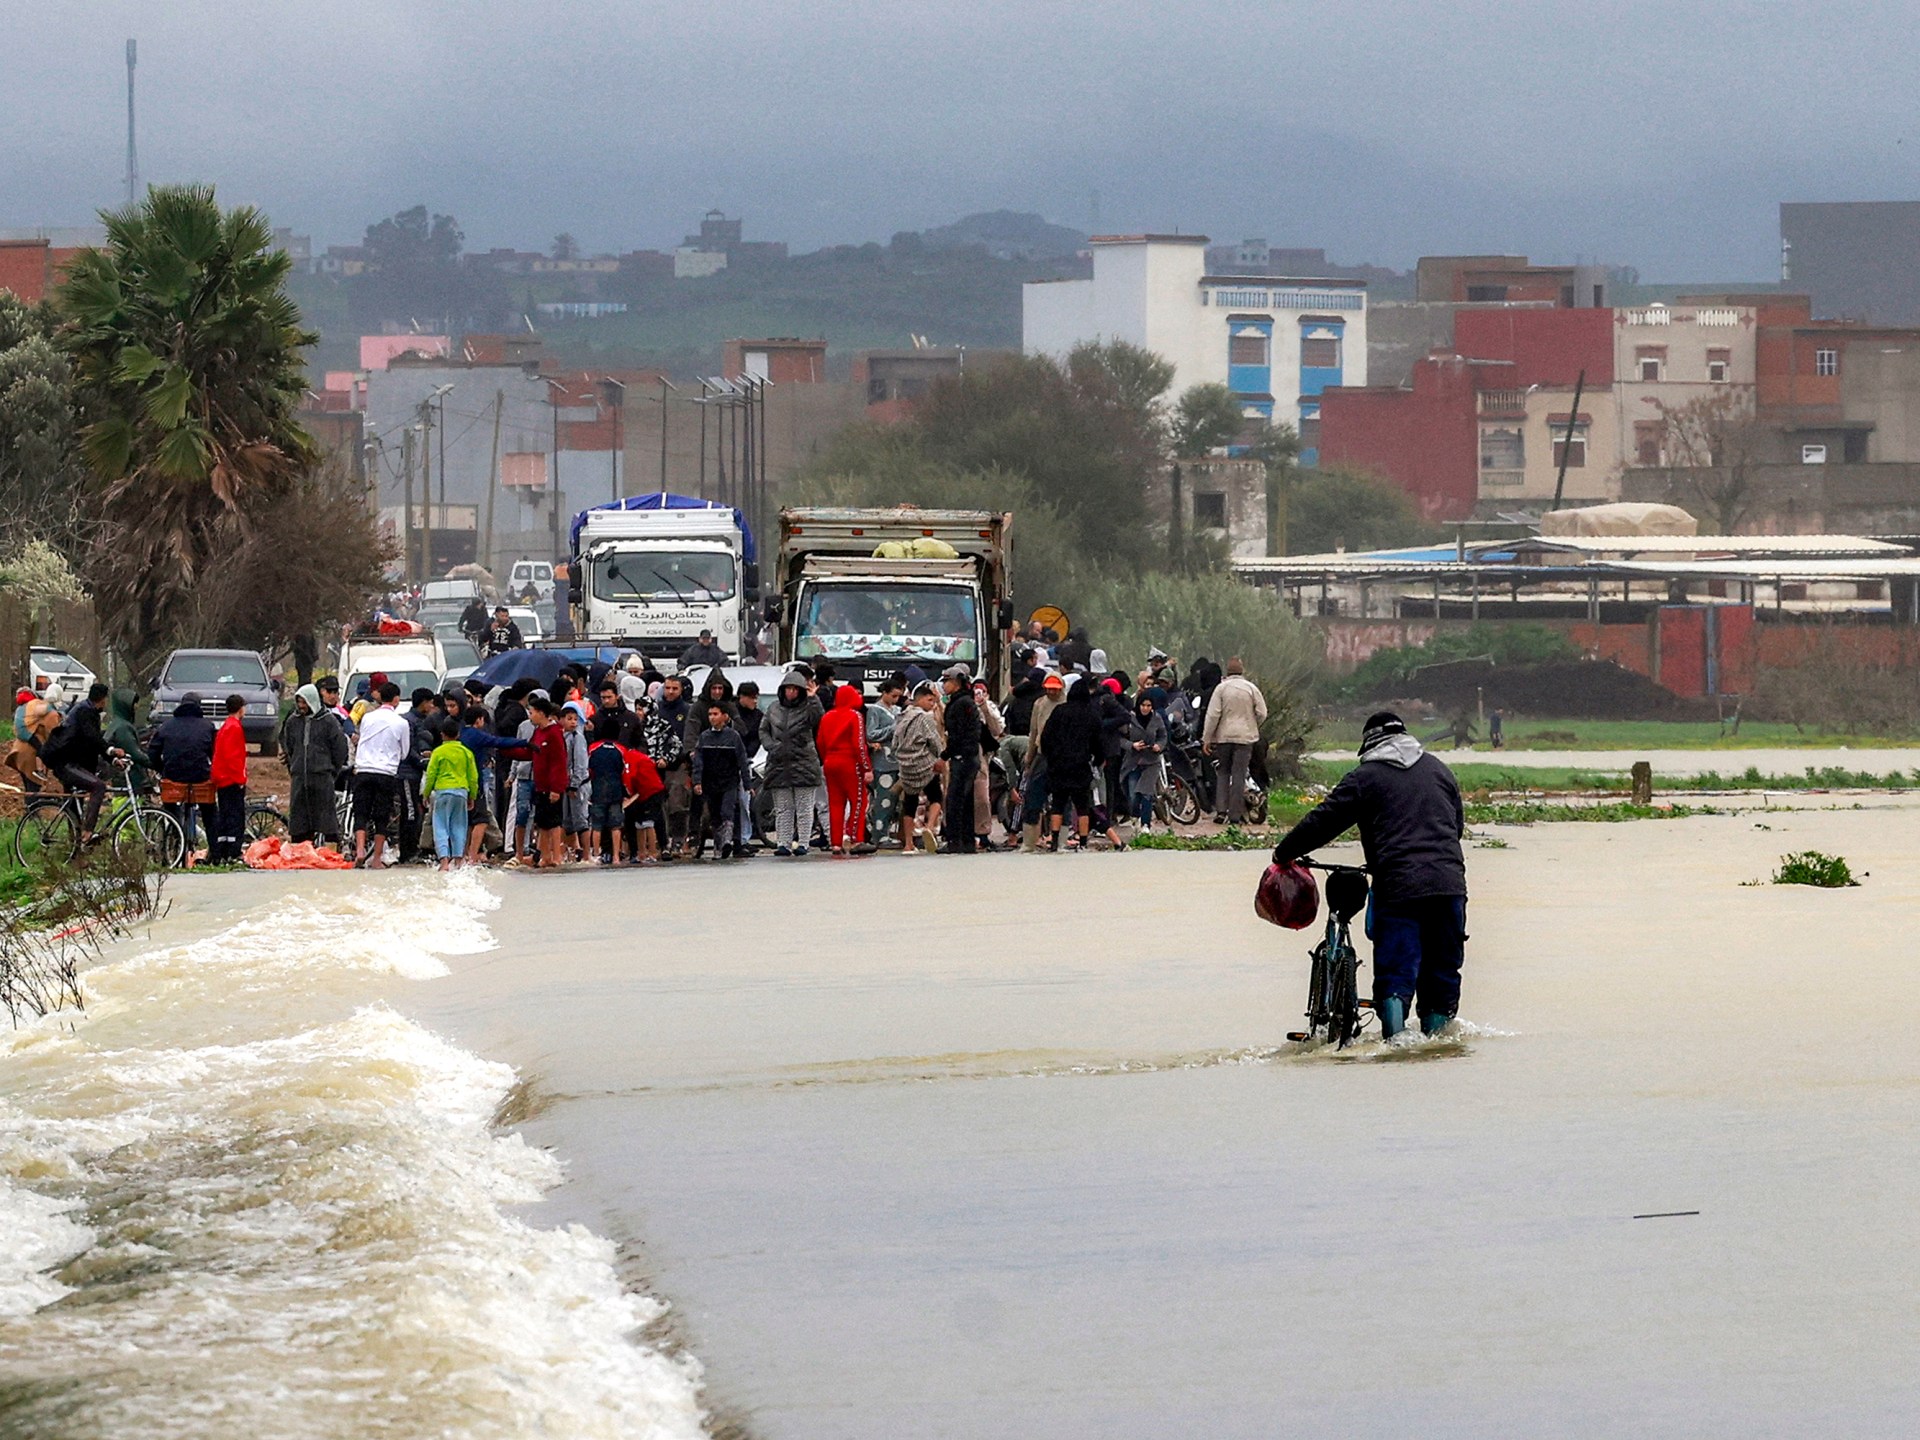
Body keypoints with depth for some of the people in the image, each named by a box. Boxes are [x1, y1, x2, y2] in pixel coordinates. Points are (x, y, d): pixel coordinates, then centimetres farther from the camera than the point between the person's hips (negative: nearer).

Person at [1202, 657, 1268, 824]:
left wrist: (1206, 738, -1)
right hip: (1245, 737, 0)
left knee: (1223, 773, 13)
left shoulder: (1221, 688, -4)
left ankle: (1221, 809, 1)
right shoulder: (1251, 688, -1)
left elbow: (1213, 714, -6)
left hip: (1223, 736, 0)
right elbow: (1262, 713, -1)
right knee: (1239, 774, 1)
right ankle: (1235, 815, -2)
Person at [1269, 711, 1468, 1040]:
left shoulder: (1364, 777, 4)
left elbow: (1323, 821, 4)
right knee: (1442, 969, 12)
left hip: (1398, 887, -4)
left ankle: (1394, 1038, -16)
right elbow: (1458, 823, 28)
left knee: (1395, 971, -2)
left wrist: (1284, 852, 17)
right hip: (1449, 884, 4)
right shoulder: (1438, 770, 19)